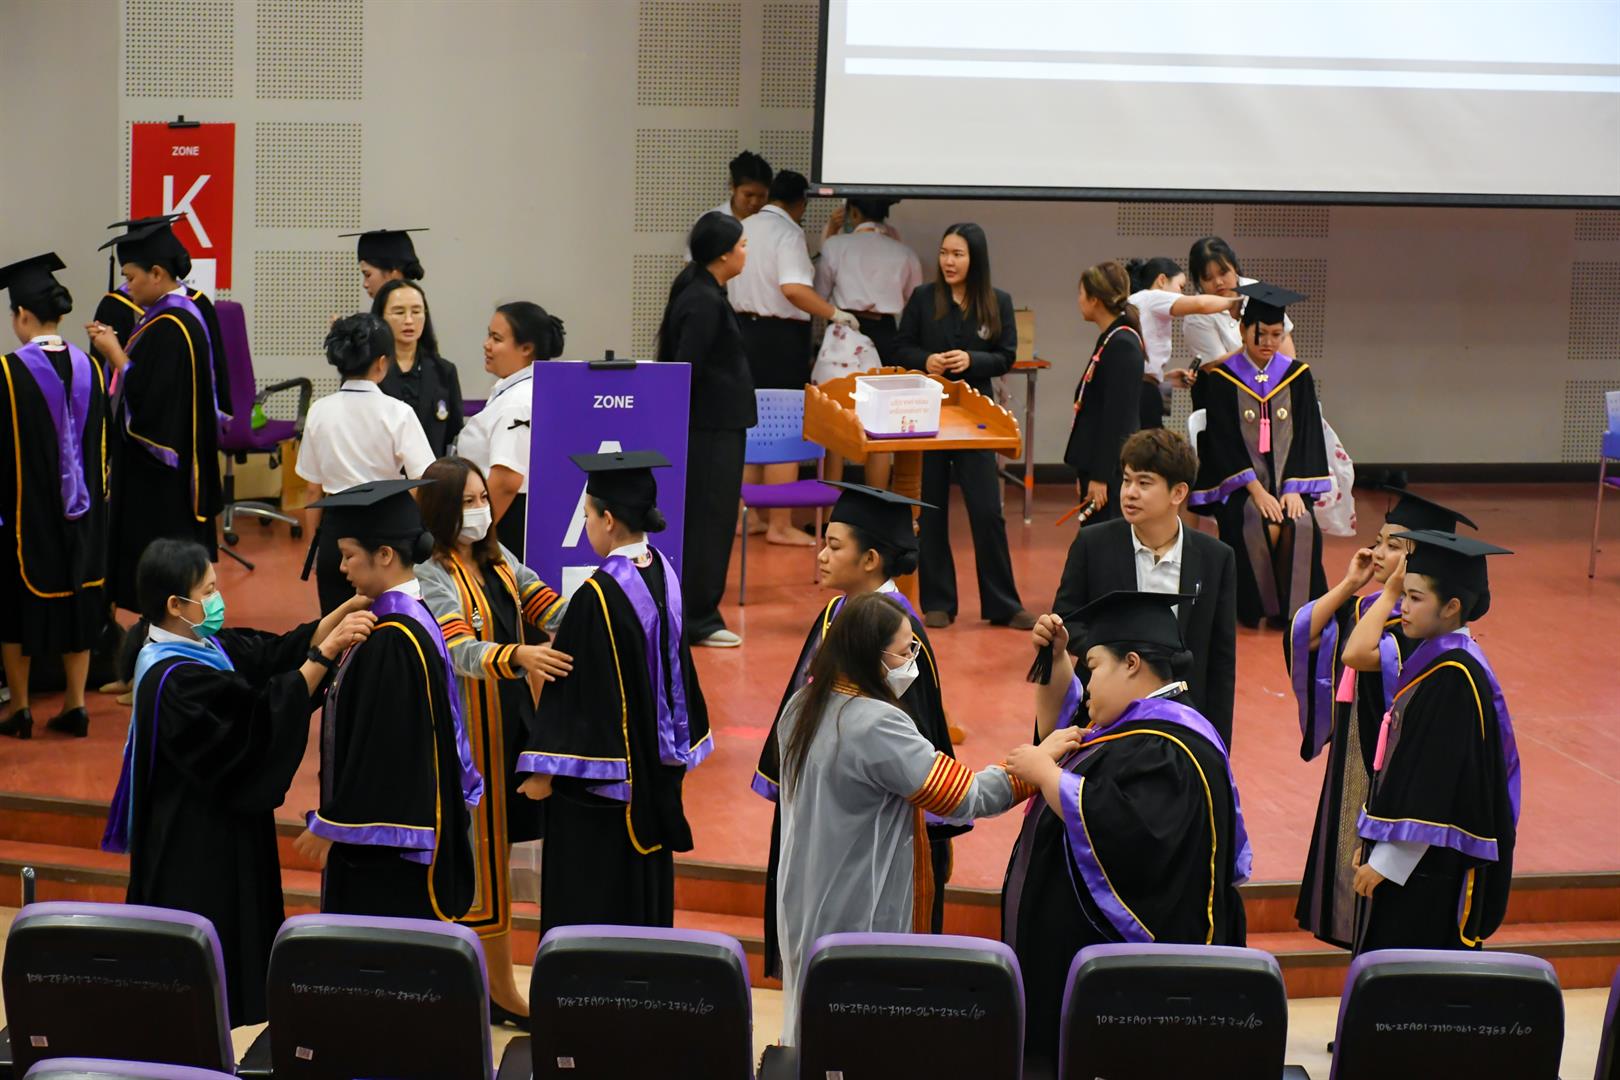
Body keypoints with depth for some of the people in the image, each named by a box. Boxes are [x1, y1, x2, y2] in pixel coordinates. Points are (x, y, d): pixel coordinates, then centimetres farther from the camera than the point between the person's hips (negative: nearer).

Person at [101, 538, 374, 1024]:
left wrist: (343, 613, -10)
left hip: (218, 825, 10)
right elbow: (260, 717, -29)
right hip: (194, 842, -10)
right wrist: (328, 651, -31)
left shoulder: (203, 646, 3)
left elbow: (280, 652, 3)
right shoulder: (174, 678, -25)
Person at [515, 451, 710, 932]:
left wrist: (544, 770, -13)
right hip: (655, 765, 8)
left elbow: (574, 693, -20)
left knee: (587, 901, 2)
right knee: (645, 883, 18)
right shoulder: (664, 575, 1)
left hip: (601, 776, -8)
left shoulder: (598, 595, -22)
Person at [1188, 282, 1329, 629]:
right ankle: (1254, 609, -15)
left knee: (1301, 526, -29)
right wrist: (1256, 490, -16)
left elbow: (1306, 437, 5)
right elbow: (1222, 441, -6)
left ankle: (1292, 610, -15)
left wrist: (1293, 489, -9)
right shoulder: (1220, 378, -1)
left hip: (1286, 482, 2)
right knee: (1258, 526, -32)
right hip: (1238, 485, -2)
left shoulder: (1297, 376, 8)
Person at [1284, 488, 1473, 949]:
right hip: (1353, 761, 8)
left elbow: (1362, 656, -26)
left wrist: (1392, 591, -24)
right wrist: (1349, 584, -1)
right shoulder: (1363, 608, 10)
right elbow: (1302, 636, 2)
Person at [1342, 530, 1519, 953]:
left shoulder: (1454, 678, -20)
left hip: (1427, 867, -9)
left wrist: (1385, 861, -19)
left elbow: (1434, 788, -22)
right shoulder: (1433, 657, 7)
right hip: (1412, 857, 9)